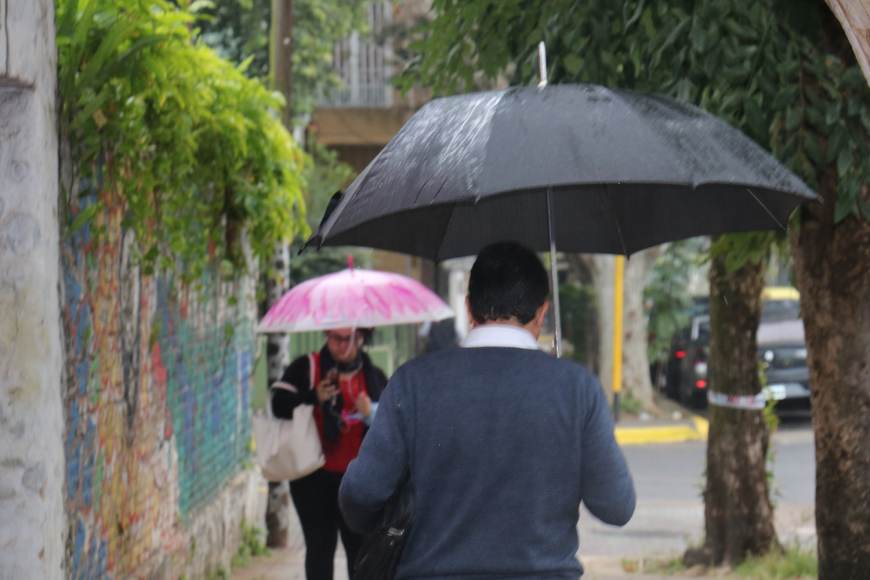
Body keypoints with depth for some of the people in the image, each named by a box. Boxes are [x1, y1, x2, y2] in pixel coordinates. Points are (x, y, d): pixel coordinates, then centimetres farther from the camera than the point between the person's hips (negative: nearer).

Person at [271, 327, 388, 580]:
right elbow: (279, 405, -8)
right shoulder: (306, 368, 1)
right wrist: (314, 397, -23)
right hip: (315, 476, -1)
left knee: (360, 547, 1)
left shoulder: (375, 377, 9)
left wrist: (373, 414, -14)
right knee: (320, 547, 3)